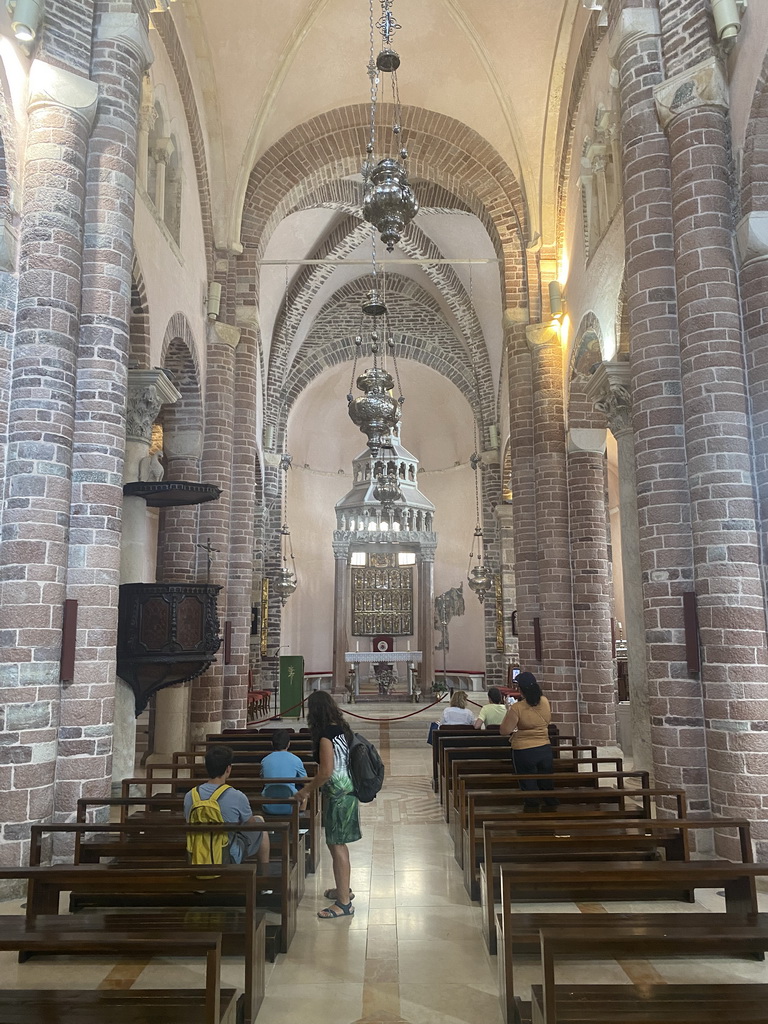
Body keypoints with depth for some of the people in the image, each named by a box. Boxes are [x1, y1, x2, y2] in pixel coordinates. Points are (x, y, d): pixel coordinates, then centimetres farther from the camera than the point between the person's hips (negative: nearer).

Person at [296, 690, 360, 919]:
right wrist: (316, 780, 23)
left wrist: (307, 789, -9)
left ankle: (344, 903, 6)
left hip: (338, 796, -9)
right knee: (336, 844, 20)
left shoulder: (326, 735, -20)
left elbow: (326, 772, -22)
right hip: (346, 791, 9)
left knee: (337, 846, -2)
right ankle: (344, 889, 35)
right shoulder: (342, 729, 7)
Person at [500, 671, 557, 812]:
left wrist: (508, 712, -5)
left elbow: (504, 731, -16)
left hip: (524, 752, -5)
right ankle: (552, 807, 29)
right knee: (546, 782, 19)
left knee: (529, 784, 9)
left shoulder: (516, 708, -21)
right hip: (545, 749, 5)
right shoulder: (545, 702, -4)